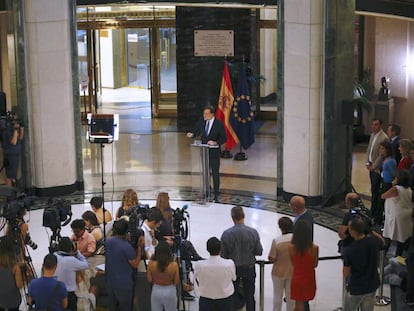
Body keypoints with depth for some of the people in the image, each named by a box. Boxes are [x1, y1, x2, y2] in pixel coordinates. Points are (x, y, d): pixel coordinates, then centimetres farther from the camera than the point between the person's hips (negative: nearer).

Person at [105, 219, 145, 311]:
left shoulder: (108, 241, -4)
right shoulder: (127, 246, -26)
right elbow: (135, 264, -15)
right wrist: (140, 247, -14)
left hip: (110, 282, 7)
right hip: (124, 284, -7)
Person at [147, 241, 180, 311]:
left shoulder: (151, 264, -15)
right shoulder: (174, 265, -19)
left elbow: (149, 280, -3)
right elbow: (176, 282, -9)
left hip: (156, 291, 2)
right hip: (170, 292, -1)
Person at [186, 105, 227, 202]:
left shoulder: (219, 124, -15)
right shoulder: (202, 122, -2)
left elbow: (223, 138, -11)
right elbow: (197, 131, 8)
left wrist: (215, 143, -26)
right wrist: (192, 134, -13)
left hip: (214, 152, -4)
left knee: (215, 173, 5)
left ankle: (216, 194, 15)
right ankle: (206, 191, 25)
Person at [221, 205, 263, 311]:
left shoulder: (226, 234, -16)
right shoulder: (253, 232, -14)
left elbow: (223, 255, -10)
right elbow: (259, 252, -7)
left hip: (233, 268, 0)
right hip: (249, 268, 1)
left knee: (232, 296, 14)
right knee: (249, 296, 13)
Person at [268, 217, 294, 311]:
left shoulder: (276, 241, -24)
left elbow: (271, 259, -18)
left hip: (279, 272, -2)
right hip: (293, 272, 2)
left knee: (277, 296, 17)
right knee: (290, 295, 20)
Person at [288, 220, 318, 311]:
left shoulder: (291, 247, -15)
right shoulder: (314, 248, -18)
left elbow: (293, 263, -4)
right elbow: (315, 265, -5)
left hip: (296, 278, 1)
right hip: (309, 279, 0)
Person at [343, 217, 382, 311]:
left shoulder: (349, 251, -27)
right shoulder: (374, 241, -15)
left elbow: (346, 273, -15)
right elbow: (382, 242, 13)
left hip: (356, 288, -4)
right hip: (372, 285, 4)